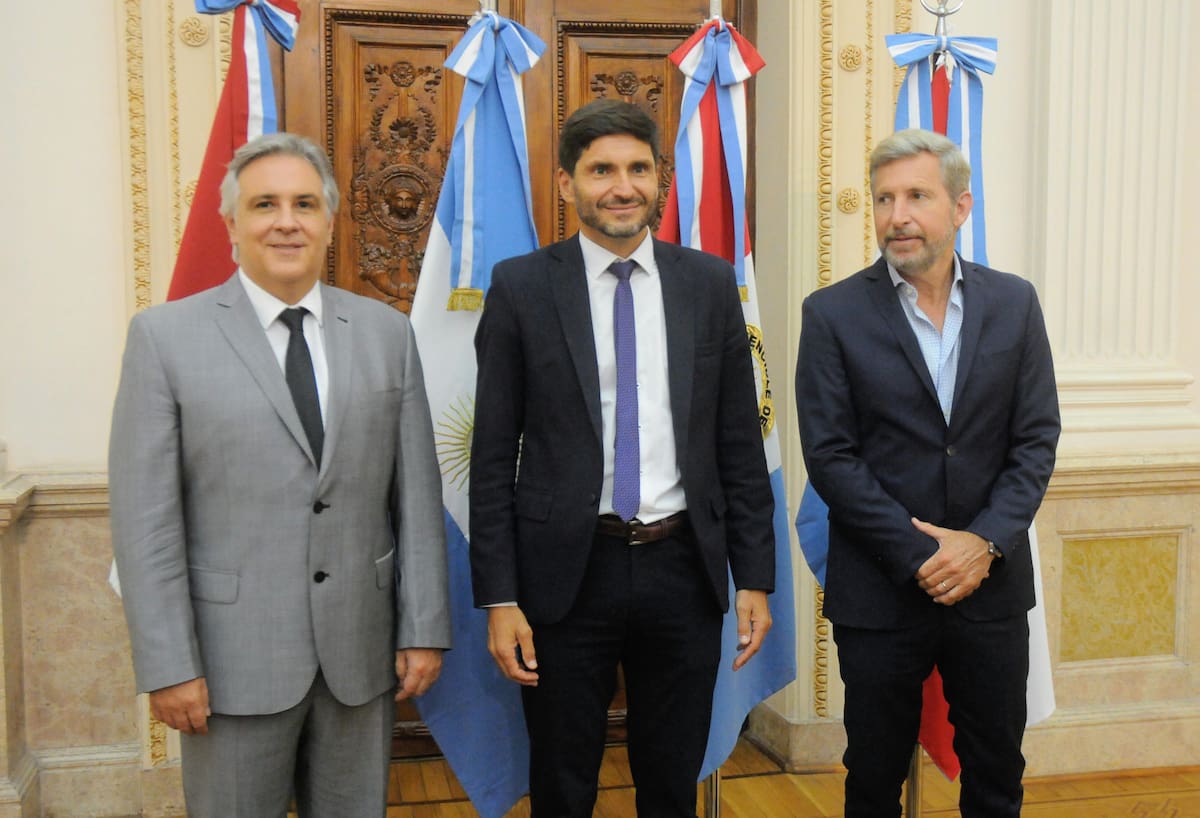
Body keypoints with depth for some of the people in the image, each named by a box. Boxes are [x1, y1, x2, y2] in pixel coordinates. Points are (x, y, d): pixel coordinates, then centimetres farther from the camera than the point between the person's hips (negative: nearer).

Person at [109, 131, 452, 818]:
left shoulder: (387, 332, 4)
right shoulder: (167, 336, -4)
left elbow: (417, 495, 4)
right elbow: (146, 518, -6)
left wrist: (424, 629, 1)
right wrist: (168, 665, -9)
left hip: (362, 650, 3)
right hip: (235, 656, -2)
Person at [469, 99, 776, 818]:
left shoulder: (710, 282, 3)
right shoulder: (521, 287, -3)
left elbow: (740, 443, 5)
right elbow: (493, 457, -3)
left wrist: (756, 577, 2)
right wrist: (499, 598, -7)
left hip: (684, 570, 2)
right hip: (568, 572, -1)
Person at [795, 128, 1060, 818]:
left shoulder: (1014, 302, 3)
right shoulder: (834, 313, -5)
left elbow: (1036, 441, 1)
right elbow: (830, 455, -9)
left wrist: (984, 542, -12)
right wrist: (919, 554, -14)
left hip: (992, 582, 2)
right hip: (880, 590, -2)